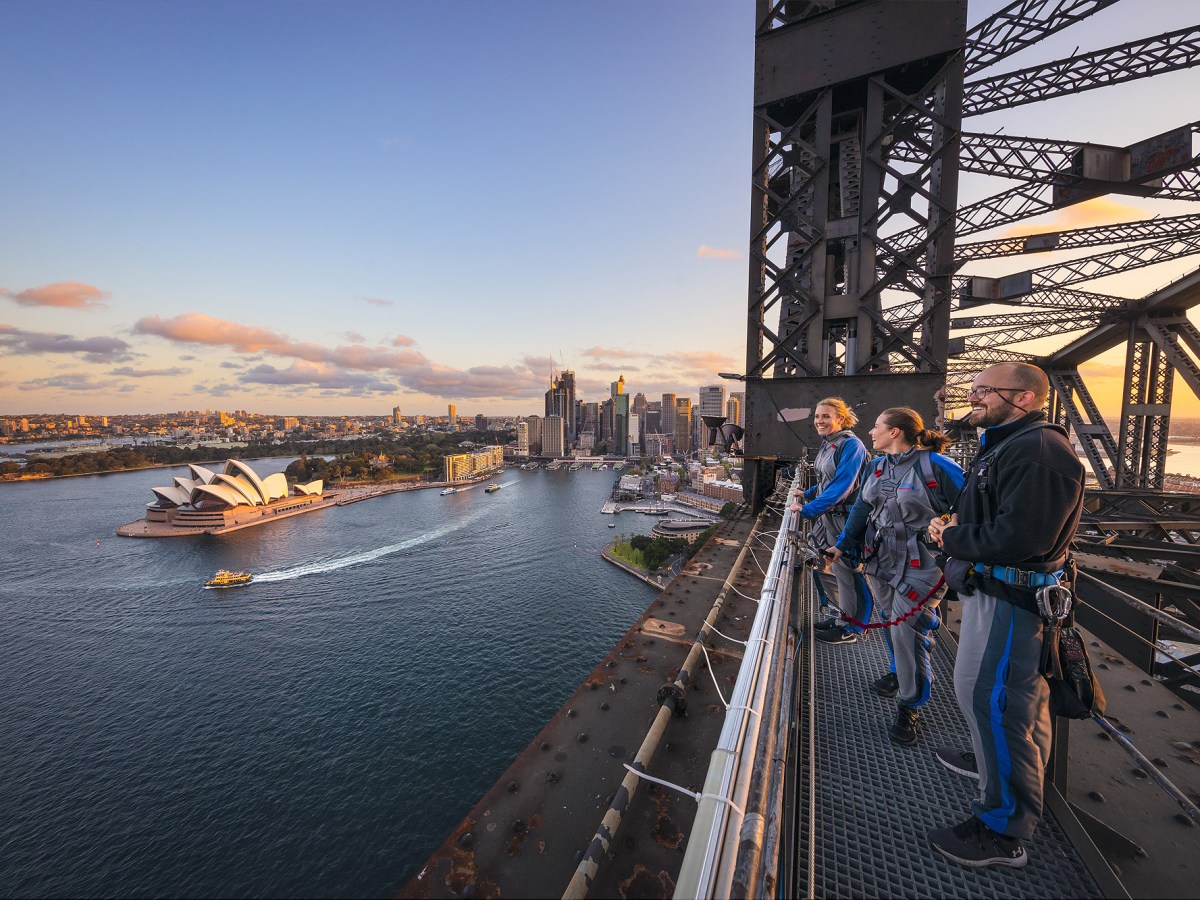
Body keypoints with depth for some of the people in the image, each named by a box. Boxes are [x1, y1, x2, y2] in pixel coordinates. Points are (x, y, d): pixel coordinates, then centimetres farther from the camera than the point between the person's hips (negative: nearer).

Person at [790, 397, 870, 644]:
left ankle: (849, 630, 18)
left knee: (846, 572, 3)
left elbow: (841, 486, -25)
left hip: (845, 520, -9)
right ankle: (843, 618, 32)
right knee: (838, 569, 17)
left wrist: (808, 509, -26)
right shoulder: (827, 444, 9)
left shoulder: (850, 445, -18)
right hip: (828, 516, 9)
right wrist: (807, 494, 13)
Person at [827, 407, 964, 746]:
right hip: (879, 561, 6)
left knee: (907, 633, -2)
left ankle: (909, 707, 18)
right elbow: (861, 509, 11)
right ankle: (900, 672, 45)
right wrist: (842, 544, 5)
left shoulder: (936, 466, -14)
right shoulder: (876, 467, 7)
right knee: (891, 623, 19)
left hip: (918, 567, -6)